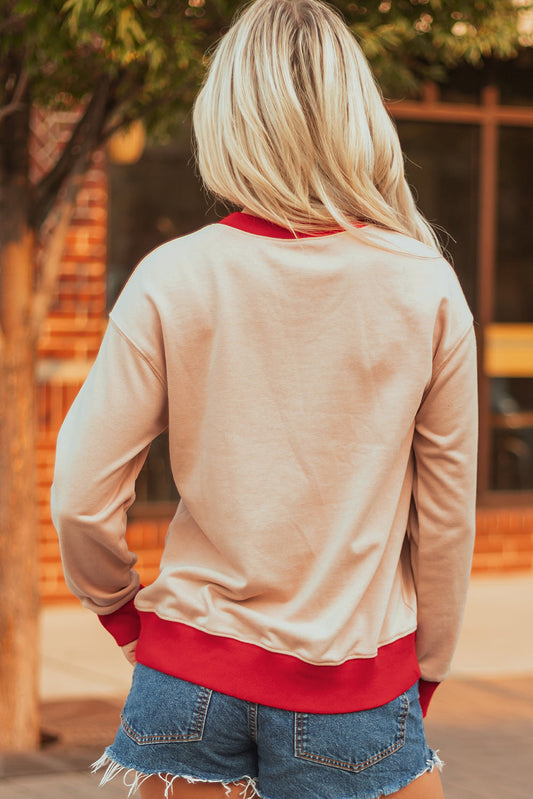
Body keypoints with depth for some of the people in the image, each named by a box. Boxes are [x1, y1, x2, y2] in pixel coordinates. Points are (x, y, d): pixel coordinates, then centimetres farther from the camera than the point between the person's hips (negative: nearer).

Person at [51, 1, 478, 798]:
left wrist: (120, 609, 12)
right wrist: (424, 669, 14)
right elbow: (448, 514, 0)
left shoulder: (172, 278, -7)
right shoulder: (428, 289, -6)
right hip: (354, 688, -1)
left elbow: (82, 498, -7)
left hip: (192, 673, 1)